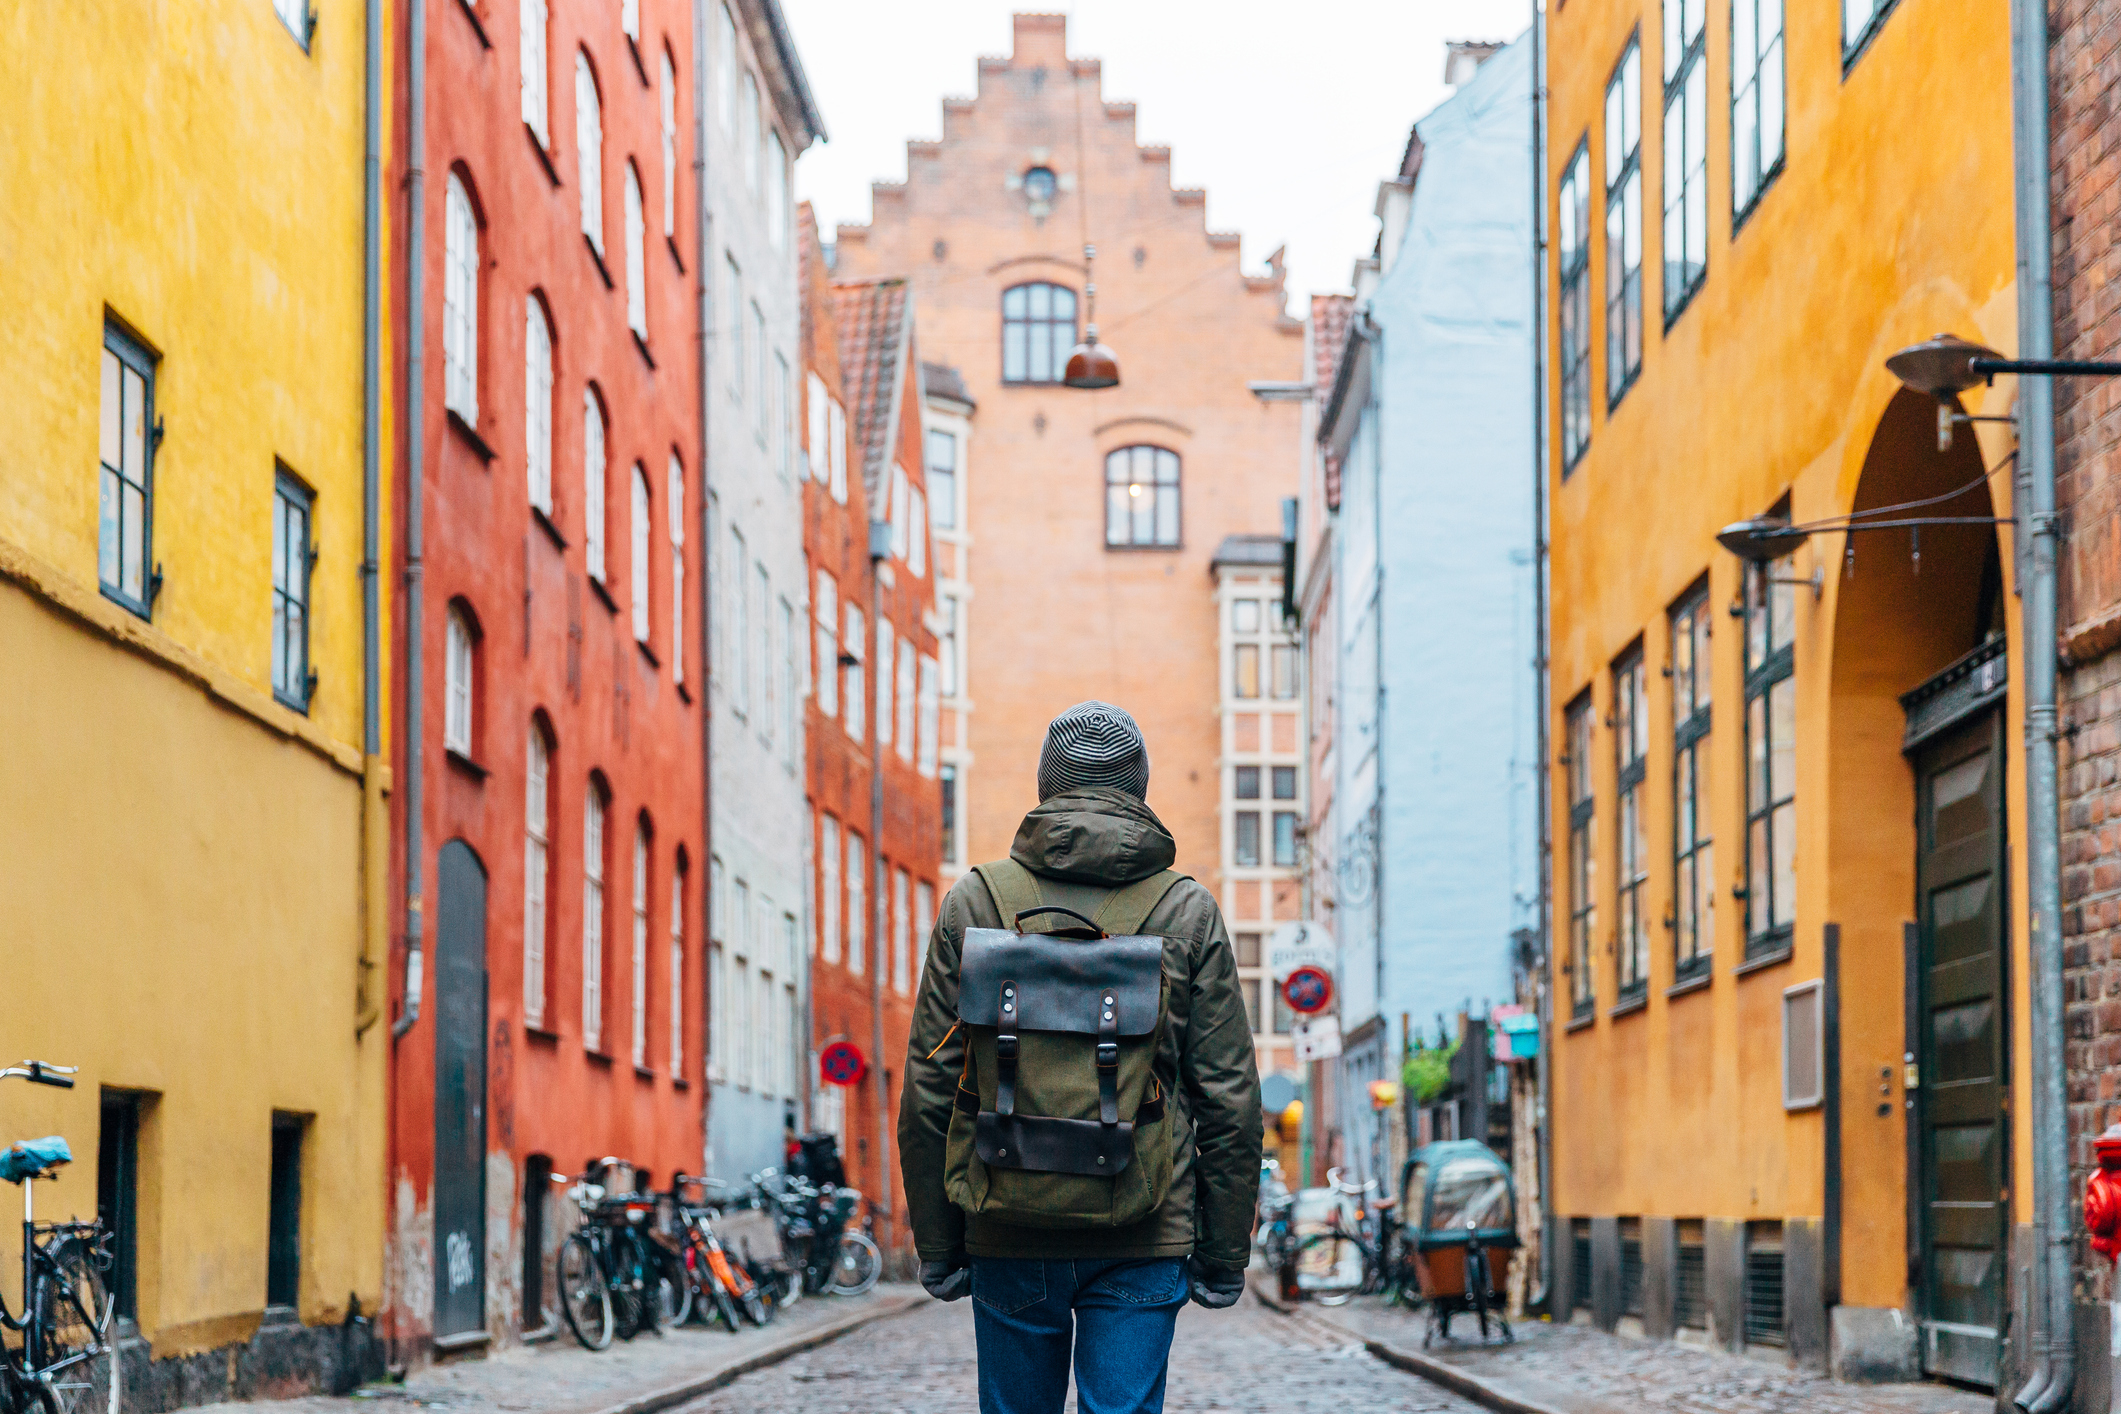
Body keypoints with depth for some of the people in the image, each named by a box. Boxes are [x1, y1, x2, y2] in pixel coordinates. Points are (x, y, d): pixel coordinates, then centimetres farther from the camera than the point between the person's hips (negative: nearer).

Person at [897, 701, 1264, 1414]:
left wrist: (938, 1247, 8)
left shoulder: (975, 901, 2)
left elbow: (929, 1089, 1)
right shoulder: (1189, 911, 1)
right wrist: (1224, 1255, 6)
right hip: (1143, 1241, -1)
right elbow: (1229, 1097, -1)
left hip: (1010, 1235, 1)